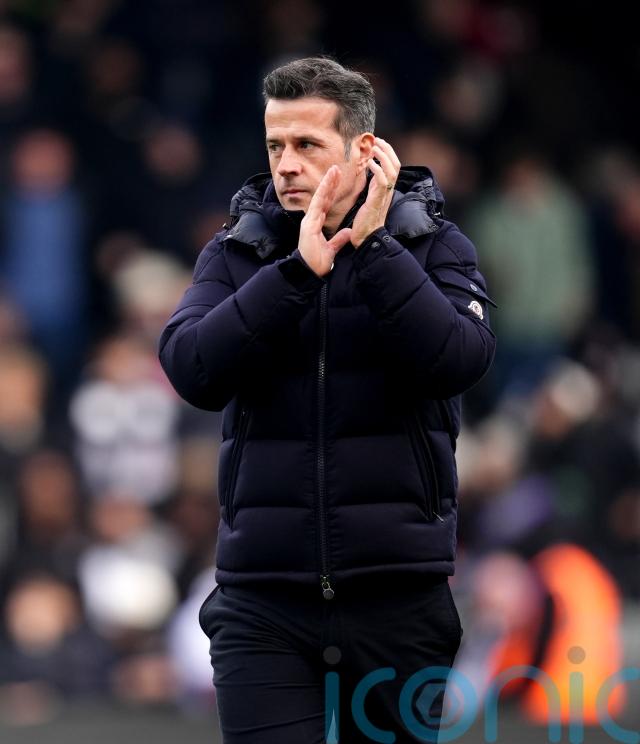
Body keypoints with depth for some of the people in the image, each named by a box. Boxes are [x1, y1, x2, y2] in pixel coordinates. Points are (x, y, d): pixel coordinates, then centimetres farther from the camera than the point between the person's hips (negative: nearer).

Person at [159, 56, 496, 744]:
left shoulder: (434, 246, 3)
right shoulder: (234, 254, 6)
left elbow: (458, 362, -14)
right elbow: (193, 371, -11)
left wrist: (372, 246, -18)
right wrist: (298, 269, -18)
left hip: (399, 600, 0)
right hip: (263, 601, 0)